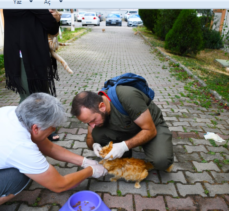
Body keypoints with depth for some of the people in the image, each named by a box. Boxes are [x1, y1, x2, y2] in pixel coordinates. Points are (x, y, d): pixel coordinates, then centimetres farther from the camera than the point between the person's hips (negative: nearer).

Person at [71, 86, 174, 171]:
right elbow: (90, 139, -5)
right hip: (126, 130, 5)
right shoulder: (93, 108, -17)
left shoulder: (128, 96, -36)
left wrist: (124, 146, -38)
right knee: (97, 134, -23)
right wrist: (94, 145, -28)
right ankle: (125, 157, 1)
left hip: (153, 125, -4)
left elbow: (150, 130, -28)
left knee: (161, 161, -33)